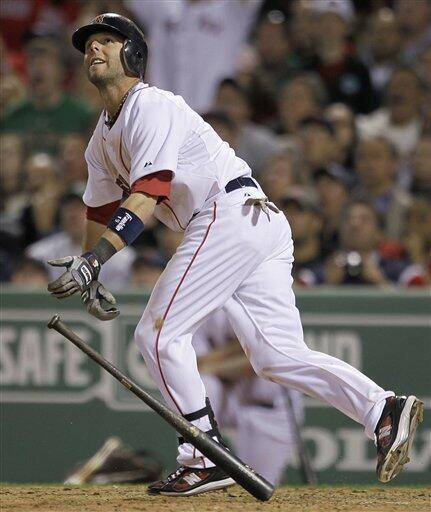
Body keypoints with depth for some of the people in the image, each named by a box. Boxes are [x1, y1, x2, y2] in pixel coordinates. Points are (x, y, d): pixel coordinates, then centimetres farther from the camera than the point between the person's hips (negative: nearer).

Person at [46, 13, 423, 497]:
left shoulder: (151, 107, -8)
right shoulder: (104, 137, 22)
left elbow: (147, 194, -21)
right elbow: (100, 209, 33)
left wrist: (92, 258, -27)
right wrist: (90, 278, 25)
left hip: (233, 211, -9)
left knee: (159, 333, -7)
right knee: (277, 356, 1)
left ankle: (205, 460, -8)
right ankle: (383, 410, -12)